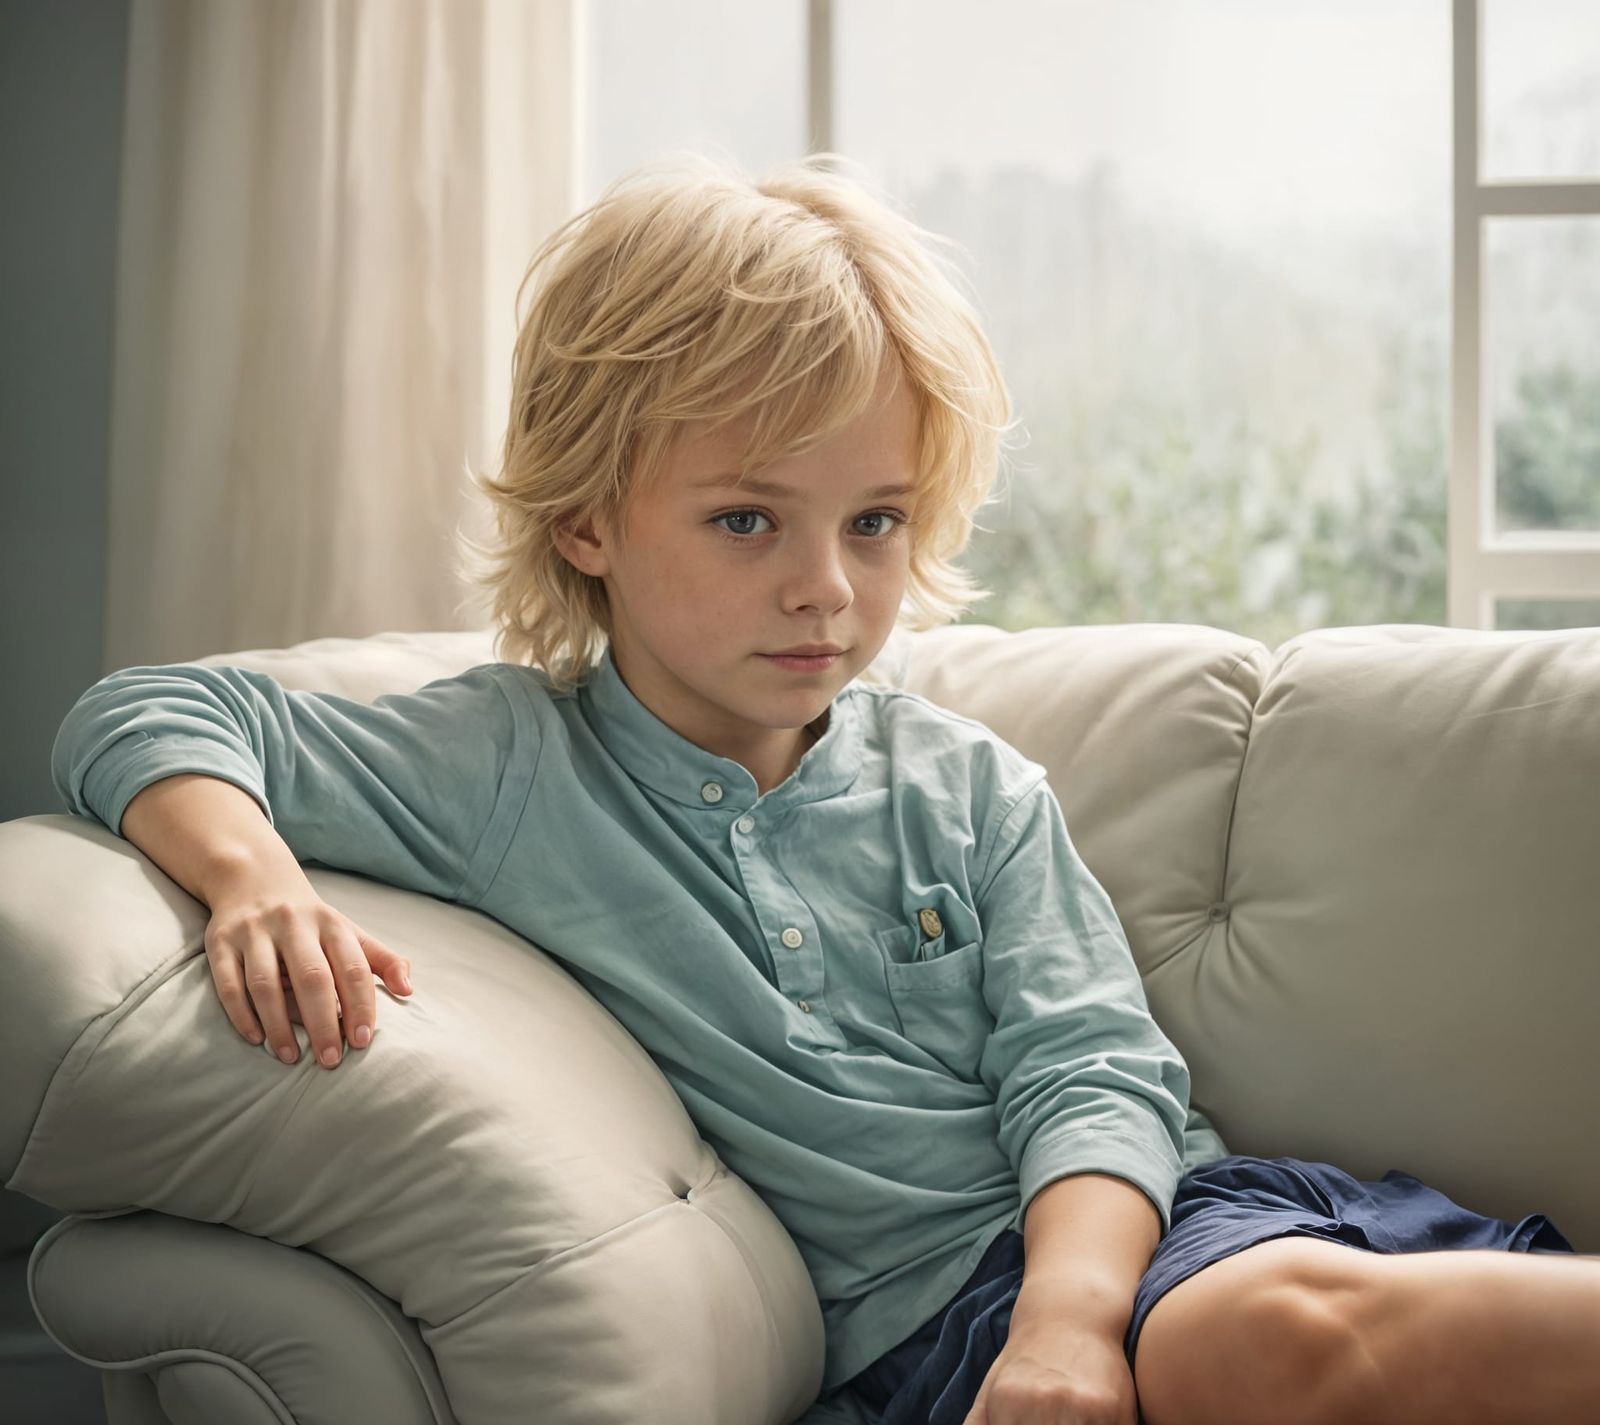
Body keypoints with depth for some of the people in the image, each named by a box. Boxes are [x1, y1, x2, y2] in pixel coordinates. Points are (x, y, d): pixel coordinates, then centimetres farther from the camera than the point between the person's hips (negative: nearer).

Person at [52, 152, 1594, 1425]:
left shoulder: (966, 786, 11)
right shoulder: (503, 768, 3)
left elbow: (1089, 1077, 1)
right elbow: (145, 720, 5)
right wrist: (253, 876, -18)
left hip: (1144, 1204, 4)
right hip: (932, 1297, -4)